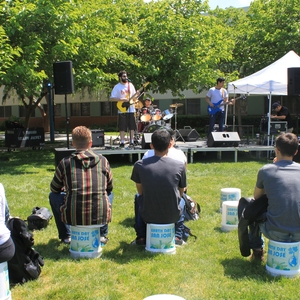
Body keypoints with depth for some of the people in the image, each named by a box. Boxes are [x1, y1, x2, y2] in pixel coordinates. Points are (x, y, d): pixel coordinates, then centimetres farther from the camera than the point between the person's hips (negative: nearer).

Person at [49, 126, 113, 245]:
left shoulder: (65, 163, 0)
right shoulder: (103, 161, 4)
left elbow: (55, 189, 16)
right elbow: (109, 187, 18)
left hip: (73, 217, -1)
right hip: (101, 217, 1)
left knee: (53, 195, 27)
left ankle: (66, 236, 33)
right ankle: (102, 235, 30)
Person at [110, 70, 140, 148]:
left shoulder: (131, 85, 10)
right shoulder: (117, 87, -1)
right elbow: (111, 98, -6)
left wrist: (137, 94, -6)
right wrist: (121, 99, -16)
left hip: (131, 109, 3)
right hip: (122, 110, -3)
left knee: (132, 127, 3)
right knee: (122, 127, 0)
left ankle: (132, 142, 11)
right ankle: (122, 142, 8)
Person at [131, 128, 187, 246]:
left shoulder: (139, 165, -12)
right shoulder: (180, 166, -12)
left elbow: (140, 191, 4)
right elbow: (181, 193, 4)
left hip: (148, 216, 0)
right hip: (173, 216, 0)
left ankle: (141, 237, 35)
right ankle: (177, 235, 34)